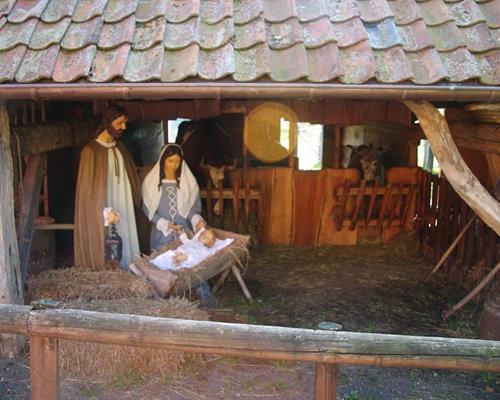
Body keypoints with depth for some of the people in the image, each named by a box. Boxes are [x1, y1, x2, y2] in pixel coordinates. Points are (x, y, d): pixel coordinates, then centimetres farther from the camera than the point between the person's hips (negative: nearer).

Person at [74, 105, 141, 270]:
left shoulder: (120, 148, 10)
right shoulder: (91, 151, -12)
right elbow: (87, 189, -12)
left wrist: (136, 203, 9)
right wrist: (105, 212, -17)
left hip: (125, 211, 7)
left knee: (126, 255, 10)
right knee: (107, 259, 1)